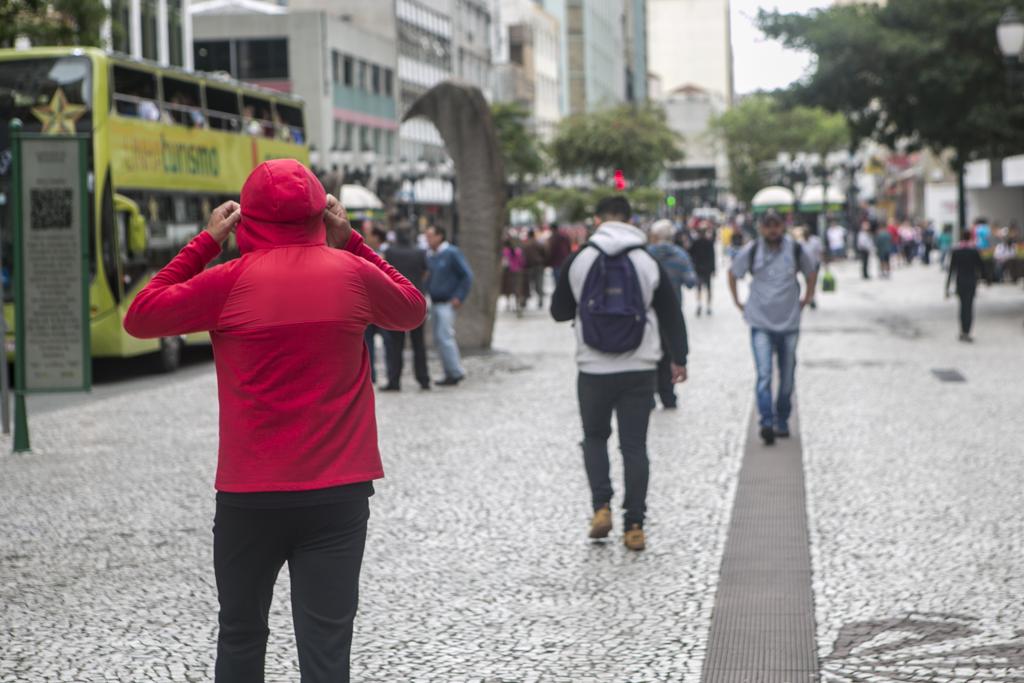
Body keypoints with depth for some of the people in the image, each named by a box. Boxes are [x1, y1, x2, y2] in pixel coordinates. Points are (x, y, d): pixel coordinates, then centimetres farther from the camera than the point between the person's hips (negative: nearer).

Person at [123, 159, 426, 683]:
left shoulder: (231, 281, -7)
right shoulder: (351, 273, -1)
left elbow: (139, 319, 5)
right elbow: (413, 310, 19)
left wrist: (205, 242, 6)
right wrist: (352, 242, 13)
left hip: (249, 496, -1)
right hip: (338, 495, 1)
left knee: (241, 638, 16)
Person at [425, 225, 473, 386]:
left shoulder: (452, 253, -10)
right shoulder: (430, 256, 12)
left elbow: (467, 275, -10)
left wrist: (459, 297, -15)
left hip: (447, 304, -8)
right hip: (435, 303, 8)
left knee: (445, 337, -13)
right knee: (439, 339, 7)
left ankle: (456, 372, -6)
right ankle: (451, 373, 13)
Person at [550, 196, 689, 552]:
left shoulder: (578, 261, -2)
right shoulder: (648, 263, -1)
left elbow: (559, 311, 9)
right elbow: (672, 315, 5)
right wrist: (679, 359, 17)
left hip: (593, 370, 0)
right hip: (638, 371, 0)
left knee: (595, 438, 19)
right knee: (634, 445, 5)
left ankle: (602, 506, 3)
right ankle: (634, 526, 3)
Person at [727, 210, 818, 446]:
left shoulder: (796, 250, -2)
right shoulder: (751, 251, -4)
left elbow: (811, 272, 17)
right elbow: (733, 273, 13)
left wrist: (806, 299, 13)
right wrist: (738, 302, 10)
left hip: (789, 322, 2)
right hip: (760, 323, -2)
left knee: (787, 377, 9)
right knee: (764, 375, -14)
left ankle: (782, 421, 24)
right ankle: (767, 422, -19)